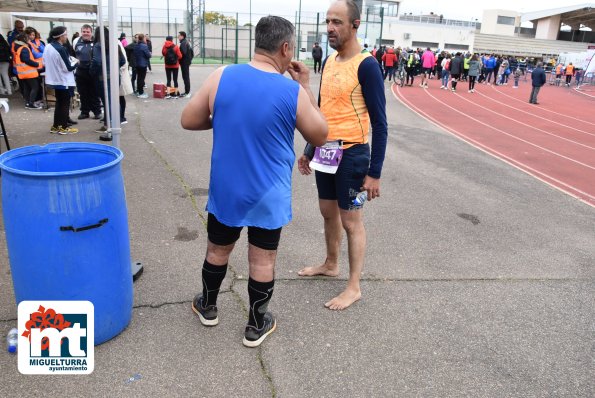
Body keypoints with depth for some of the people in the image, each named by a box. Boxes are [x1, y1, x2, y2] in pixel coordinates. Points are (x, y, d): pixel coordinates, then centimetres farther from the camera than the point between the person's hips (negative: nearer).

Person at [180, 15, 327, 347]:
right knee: (263, 260, 12)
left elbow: (189, 120, 1)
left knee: (218, 249, 22)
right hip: (268, 195, -2)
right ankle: (256, 326, 28)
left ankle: (208, 307, 44)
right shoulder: (293, 92, -14)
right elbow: (320, 136, 0)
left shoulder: (222, 77, -8)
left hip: (225, 188, 3)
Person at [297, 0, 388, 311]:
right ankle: (330, 264, 41)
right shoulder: (328, 62, 8)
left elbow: (380, 123, -15)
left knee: (351, 220, 2)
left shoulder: (366, 66, -15)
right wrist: (309, 150, 19)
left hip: (351, 154, -7)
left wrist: (375, 172, -18)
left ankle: (354, 287, 17)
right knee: (328, 212, 20)